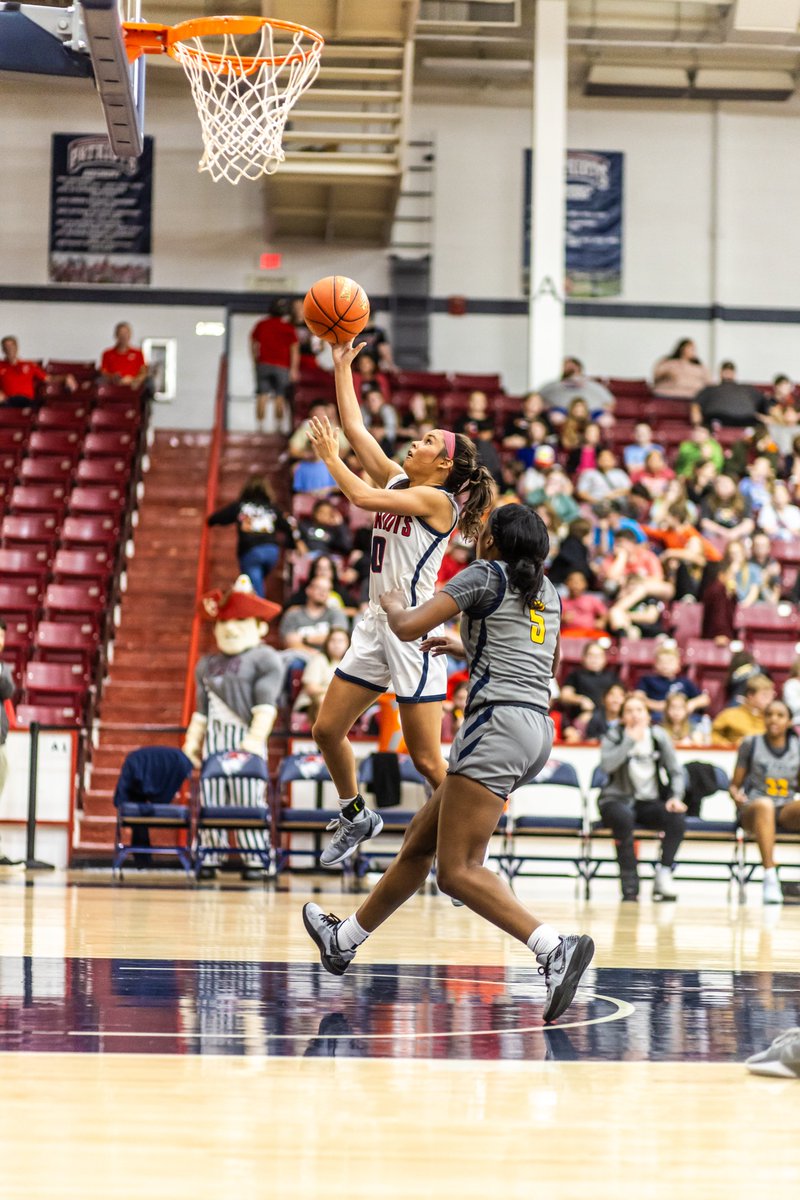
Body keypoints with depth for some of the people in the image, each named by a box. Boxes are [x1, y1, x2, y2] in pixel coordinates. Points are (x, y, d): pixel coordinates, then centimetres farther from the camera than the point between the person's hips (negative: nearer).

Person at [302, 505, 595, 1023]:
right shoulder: (547, 591, 20)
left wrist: (394, 602, 14)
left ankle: (556, 949, -32)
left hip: (498, 723, -9)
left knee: (458, 871, -15)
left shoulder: (485, 575, -2)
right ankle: (345, 940, 35)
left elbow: (407, 627, -10)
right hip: (538, 729, 9)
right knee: (421, 840, 21)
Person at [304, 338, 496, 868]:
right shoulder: (397, 481, 11)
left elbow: (362, 496, -20)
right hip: (377, 625, 9)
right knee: (328, 729, 11)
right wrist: (342, 366, 12)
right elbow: (355, 428, 14)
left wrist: (329, 456, -7)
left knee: (427, 760, -7)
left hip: (414, 632, -9)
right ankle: (356, 816, 31)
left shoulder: (435, 499, -12)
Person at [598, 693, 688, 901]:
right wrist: (630, 740, -18)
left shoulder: (659, 737, 6)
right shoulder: (613, 737, -1)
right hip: (618, 800, -3)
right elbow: (607, 765, -22)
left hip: (650, 802, 3)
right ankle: (630, 886, -32)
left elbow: (675, 772, 7)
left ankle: (663, 876, -21)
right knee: (624, 817, -38)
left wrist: (676, 797, -10)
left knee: (677, 818, -28)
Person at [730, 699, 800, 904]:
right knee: (764, 804, -41)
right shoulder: (751, 744, 4)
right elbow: (735, 785, 8)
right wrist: (737, 796, -15)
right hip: (751, 809, -2)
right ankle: (770, 878, -48)